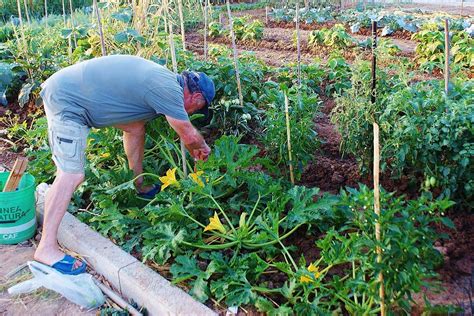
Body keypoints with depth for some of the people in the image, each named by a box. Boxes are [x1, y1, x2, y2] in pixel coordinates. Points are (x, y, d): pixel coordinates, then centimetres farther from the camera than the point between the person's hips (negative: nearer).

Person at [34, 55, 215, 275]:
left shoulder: (164, 78, 12)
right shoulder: (168, 89, -18)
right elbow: (189, 135, -9)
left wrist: (194, 149, 33)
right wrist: (203, 148, 11)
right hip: (66, 101, -10)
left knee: (136, 126, 14)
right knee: (71, 174, -16)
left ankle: (140, 186, 31)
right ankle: (47, 248, -12)